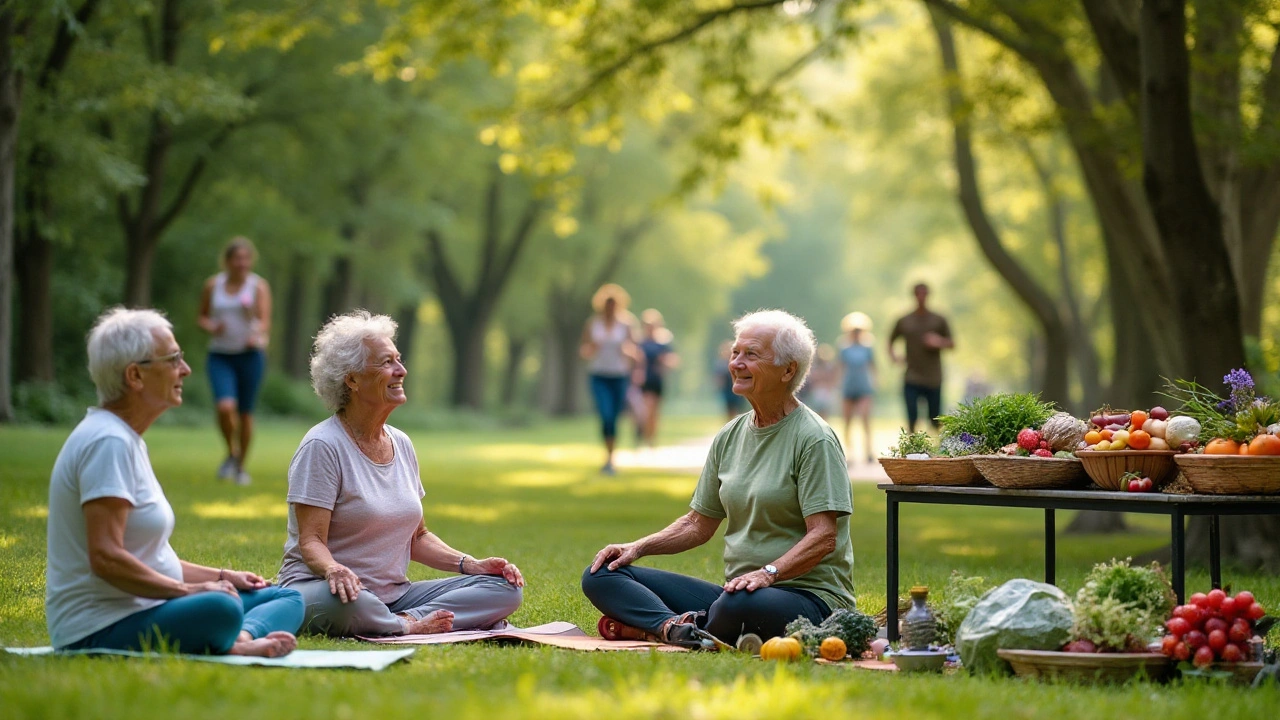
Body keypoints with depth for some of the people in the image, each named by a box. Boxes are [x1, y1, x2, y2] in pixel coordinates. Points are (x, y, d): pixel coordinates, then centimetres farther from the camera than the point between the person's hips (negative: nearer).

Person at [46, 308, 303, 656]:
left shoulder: (126, 440, 18)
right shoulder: (108, 442, -15)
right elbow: (106, 558, -24)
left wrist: (219, 576, 14)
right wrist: (191, 590, -16)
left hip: (143, 610, 11)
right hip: (101, 631, -11)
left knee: (288, 598, 5)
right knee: (220, 609, -39)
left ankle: (242, 640, -22)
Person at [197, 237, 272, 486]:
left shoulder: (259, 286, -1)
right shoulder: (213, 285, 5)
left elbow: (265, 321, -10)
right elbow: (202, 317, 13)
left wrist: (257, 335, -32)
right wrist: (211, 327, -10)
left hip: (250, 354, -1)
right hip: (220, 355, 1)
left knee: (245, 412, 3)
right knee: (225, 407, -18)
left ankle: (241, 466, 19)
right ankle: (231, 453, 8)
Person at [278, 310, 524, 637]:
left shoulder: (401, 444, 12)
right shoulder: (323, 446, -11)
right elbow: (311, 541, -16)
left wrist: (470, 564, 2)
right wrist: (334, 570, -39)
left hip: (393, 595, 7)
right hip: (318, 588, -7)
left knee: (505, 587, -7)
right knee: (342, 599, -43)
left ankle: (408, 620, -22)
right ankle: (414, 628, -17)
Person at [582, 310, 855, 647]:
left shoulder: (813, 439, -8)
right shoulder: (730, 436, 14)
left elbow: (824, 537, -16)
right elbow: (699, 524, 18)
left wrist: (768, 573, -30)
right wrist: (638, 547, 3)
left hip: (808, 594, -7)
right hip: (734, 591, 7)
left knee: (740, 604, -43)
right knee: (601, 574, -3)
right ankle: (674, 626, -29)